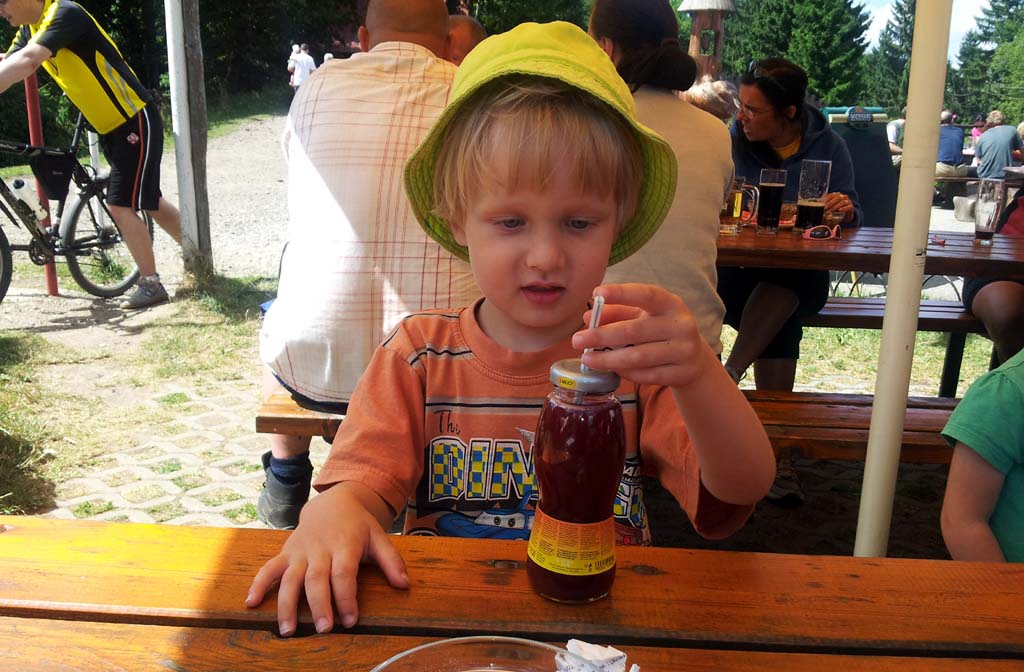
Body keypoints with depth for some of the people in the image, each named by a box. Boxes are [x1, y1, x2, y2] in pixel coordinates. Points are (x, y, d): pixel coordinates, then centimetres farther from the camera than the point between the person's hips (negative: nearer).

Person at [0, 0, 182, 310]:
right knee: (148, 201, 16)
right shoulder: (30, 27, 7)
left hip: (136, 120, -9)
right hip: (111, 126, 10)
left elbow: (25, 62, -35)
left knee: (120, 206, -9)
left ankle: (150, 285, 3)